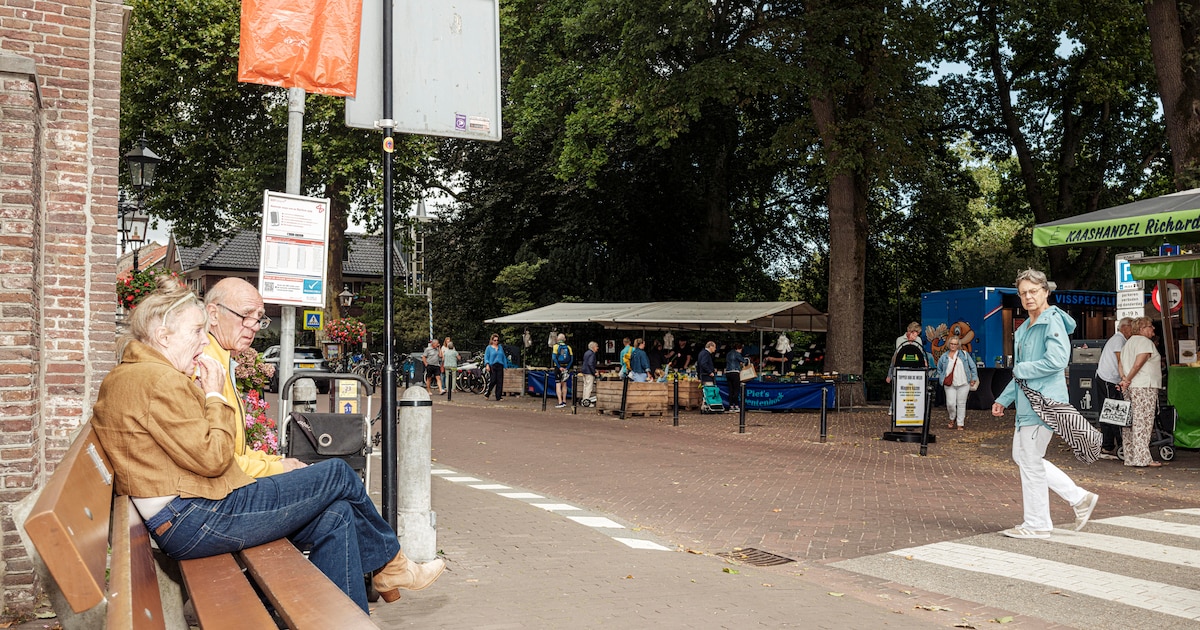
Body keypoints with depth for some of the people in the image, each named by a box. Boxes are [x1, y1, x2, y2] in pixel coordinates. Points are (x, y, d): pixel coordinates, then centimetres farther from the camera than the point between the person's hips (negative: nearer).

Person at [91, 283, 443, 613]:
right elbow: (212, 458, -19)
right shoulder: (156, 379, -17)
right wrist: (215, 396, -8)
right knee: (339, 475, -2)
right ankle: (389, 564, 21)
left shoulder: (128, 377, 19)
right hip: (199, 519, -11)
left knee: (335, 517, 6)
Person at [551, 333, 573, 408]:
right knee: (564, 384, 15)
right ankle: (564, 401, 20)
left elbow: (554, 358, -15)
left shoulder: (556, 346, -4)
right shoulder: (568, 347, 5)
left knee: (558, 385, -5)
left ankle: (560, 402, -14)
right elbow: (571, 359, -1)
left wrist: (559, 367, -14)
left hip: (558, 367, -4)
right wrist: (567, 368, -4)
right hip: (566, 368, 4)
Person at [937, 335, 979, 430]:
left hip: (963, 384, 0)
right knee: (950, 404, -7)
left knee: (961, 404, 1)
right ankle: (952, 419, 21)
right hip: (949, 384, 0)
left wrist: (973, 378, 2)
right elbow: (939, 369, 18)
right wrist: (942, 379, 7)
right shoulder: (944, 356, 7)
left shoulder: (964, 354, 6)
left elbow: (973, 366, 8)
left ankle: (960, 424, 10)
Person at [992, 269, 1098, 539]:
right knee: (1021, 455, 15)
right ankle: (1079, 498, 21)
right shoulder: (1025, 328, 18)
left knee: (1031, 461, -4)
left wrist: (1020, 369, -14)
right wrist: (1004, 399, 21)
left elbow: (1058, 360, -25)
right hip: (1027, 402, 10)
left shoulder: (1052, 320, -11)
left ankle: (1037, 525, 8)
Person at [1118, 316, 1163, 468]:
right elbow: (1138, 364, -16)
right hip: (1144, 387, -8)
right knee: (1143, 422, -7)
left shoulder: (1129, 342, 19)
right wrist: (1128, 380, -8)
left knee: (1130, 422, 7)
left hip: (1130, 388, 8)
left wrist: (1124, 379, 1)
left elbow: (1121, 363, 14)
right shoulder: (1145, 342, -8)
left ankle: (1130, 457, 9)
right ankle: (1142, 459, -8)